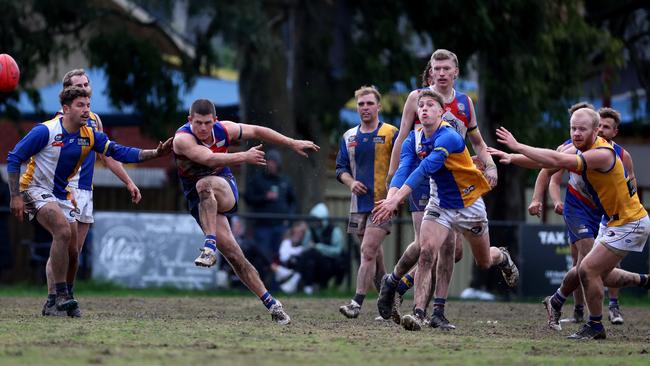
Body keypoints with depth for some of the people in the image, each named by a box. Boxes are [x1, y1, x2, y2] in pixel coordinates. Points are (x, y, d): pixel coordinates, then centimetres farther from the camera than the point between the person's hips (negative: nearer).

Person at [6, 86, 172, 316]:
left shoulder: (90, 135, -2)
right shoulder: (46, 131, -19)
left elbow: (120, 153, -3)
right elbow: (14, 158, -13)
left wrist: (155, 153, -16)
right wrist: (15, 196, -18)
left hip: (62, 194, 7)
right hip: (36, 189, -7)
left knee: (71, 246, 4)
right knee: (63, 231, -26)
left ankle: (54, 304, 17)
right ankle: (60, 297, -22)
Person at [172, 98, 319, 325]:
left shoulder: (223, 130, -5)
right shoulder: (182, 139, -18)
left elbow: (257, 131, 11)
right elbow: (209, 159, -33)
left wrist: (293, 144, 14)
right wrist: (244, 157, -34)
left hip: (225, 190, 1)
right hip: (200, 203, -1)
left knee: (204, 185, -36)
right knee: (233, 255, -14)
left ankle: (210, 247, -40)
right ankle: (271, 304, -8)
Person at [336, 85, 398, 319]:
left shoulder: (390, 134, -3)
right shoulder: (348, 137, 13)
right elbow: (341, 168, 16)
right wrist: (351, 182, -4)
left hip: (383, 203, -6)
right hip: (359, 204, 6)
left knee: (368, 252, -15)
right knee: (375, 256, 10)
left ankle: (357, 303, -16)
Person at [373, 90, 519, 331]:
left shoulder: (448, 137, -28)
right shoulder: (415, 138, -7)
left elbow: (425, 169, -39)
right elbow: (404, 169, -19)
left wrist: (396, 199, -48)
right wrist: (390, 198, -39)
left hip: (469, 205, -4)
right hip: (439, 205, 4)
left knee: (484, 262, 15)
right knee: (426, 254, -19)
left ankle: (502, 258, 52)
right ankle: (419, 313, -20)